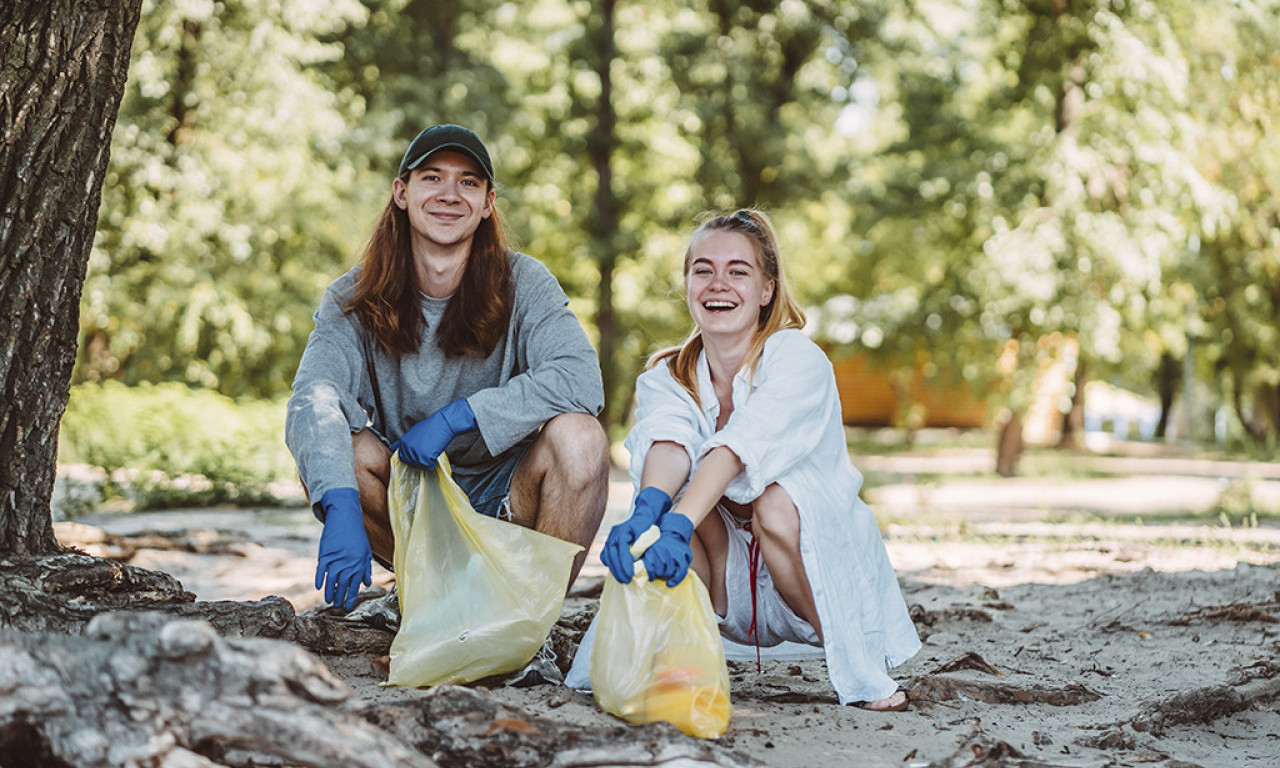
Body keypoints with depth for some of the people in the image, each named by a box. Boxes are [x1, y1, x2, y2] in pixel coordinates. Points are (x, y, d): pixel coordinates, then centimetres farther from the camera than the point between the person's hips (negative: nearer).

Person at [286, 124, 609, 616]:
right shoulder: (355, 298, -7)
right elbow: (313, 399, -25)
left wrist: (456, 417, -29)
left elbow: (581, 379, -24)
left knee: (578, 435, -28)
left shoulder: (522, 284, -8)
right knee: (343, 446, -26)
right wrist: (341, 507, -44)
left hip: (506, 501, -1)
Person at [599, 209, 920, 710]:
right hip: (733, 588, 2)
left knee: (777, 504, -34)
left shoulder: (799, 360, -17)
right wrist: (647, 510, -51)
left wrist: (676, 524, -52)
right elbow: (669, 441, -28)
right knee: (673, 491, -25)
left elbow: (740, 446, -36)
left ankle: (853, 659, -12)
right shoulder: (666, 378, -4)